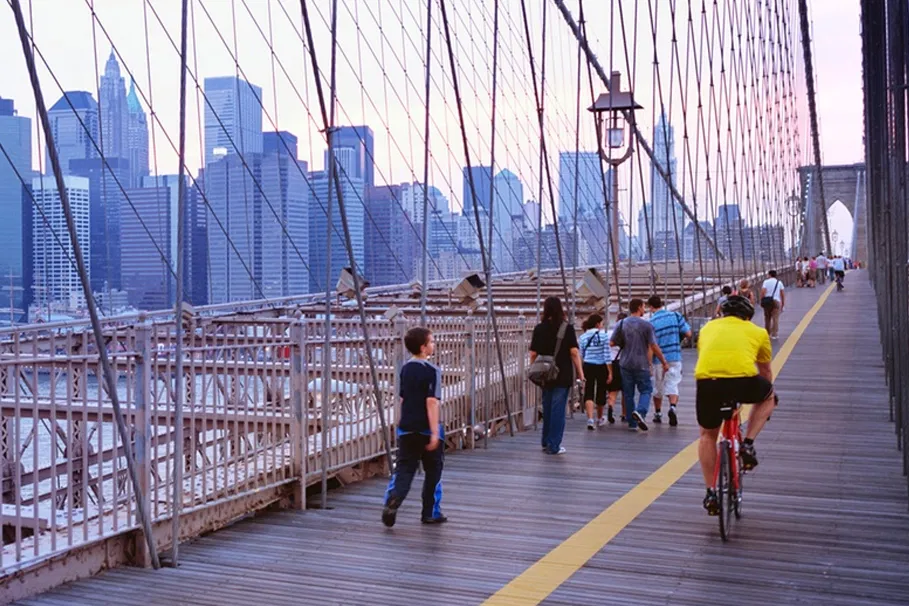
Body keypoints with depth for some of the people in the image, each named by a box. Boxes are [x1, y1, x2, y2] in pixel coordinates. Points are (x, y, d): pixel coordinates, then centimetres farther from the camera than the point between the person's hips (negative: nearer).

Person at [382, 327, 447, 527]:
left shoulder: (406, 368, 9)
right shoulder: (432, 371, -12)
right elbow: (432, 402, -19)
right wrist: (435, 432, -19)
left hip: (406, 428, 5)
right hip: (427, 429, -5)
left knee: (404, 469, 5)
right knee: (433, 472, 11)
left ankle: (392, 500, -19)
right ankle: (430, 513, 19)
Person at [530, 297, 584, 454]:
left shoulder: (539, 328, 2)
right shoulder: (567, 328, -6)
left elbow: (533, 353, 3)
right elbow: (574, 352, -10)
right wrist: (580, 372, -4)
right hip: (563, 375, -3)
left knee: (547, 407, 15)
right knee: (558, 409, 1)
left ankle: (546, 442, 25)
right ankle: (554, 446, 1)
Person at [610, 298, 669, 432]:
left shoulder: (621, 324, 2)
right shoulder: (646, 325, -7)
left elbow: (612, 343, 1)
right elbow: (653, 346, -8)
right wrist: (664, 362, 0)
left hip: (625, 364, 3)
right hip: (641, 364, -3)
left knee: (628, 393, 10)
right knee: (646, 390, 7)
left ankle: (632, 423, 12)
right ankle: (640, 411, -19)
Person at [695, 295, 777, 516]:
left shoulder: (708, 327, 29)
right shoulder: (757, 332, 25)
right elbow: (765, 370, 38)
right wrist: (767, 391, 58)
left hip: (706, 381, 2)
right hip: (743, 380, -2)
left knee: (707, 435, 24)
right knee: (768, 397, 33)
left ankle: (711, 493, 22)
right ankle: (748, 444, 19)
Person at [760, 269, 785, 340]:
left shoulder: (766, 282, 0)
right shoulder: (779, 283, 7)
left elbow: (763, 292, -11)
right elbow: (783, 294, 6)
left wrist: (761, 301, -1)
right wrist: (783, 304, 13)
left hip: (767, 301, 0)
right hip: (776, 301, 0)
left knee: (767, 318, 13)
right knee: (775, 318, -1)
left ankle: (767, 333, 20)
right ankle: (774, 334, -6)